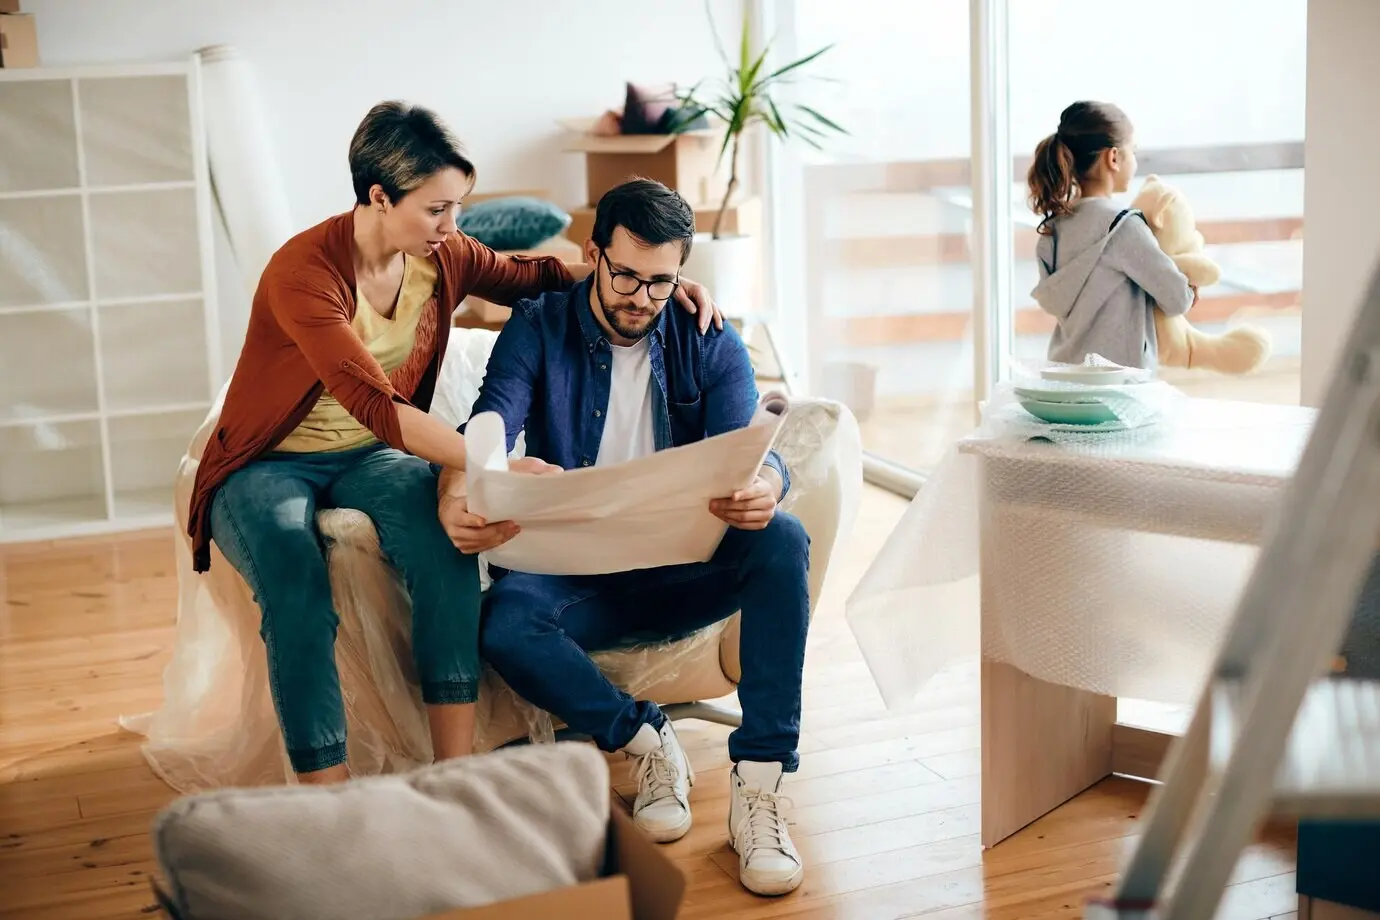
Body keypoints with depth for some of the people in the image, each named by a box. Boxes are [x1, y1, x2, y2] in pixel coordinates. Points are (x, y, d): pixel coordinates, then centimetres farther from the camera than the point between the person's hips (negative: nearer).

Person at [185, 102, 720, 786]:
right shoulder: (303, 272, -25)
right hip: (268, 466, -4)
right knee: (298, 590, -37)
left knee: (448, 542, -30)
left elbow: (534, 276, 14)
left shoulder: (445, 257, -5)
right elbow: (374, 404, -35)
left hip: (368, 458, 5)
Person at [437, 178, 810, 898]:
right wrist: (456, 498, -39)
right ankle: (647, 742, -10)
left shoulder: (708, 343, 4)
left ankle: (757, 785, -28)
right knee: (504, 625, -33)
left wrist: (764, 487, -37)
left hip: (685, 570, 1)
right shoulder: (538, 330, 1)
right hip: (578, 576, -1)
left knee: (783, 542, -29)